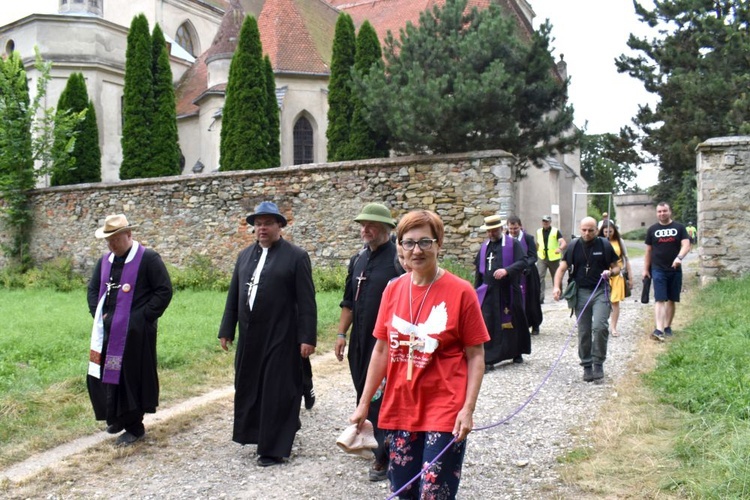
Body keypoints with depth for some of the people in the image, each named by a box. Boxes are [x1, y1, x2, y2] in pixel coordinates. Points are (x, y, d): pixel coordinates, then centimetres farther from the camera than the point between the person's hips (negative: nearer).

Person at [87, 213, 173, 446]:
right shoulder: (105, 261, 12)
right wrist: (98, 314, 6)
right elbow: (93, 289, 21)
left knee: (133, 377, 1)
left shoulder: (148, 258, -9)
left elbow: (164, 290, -11)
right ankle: (117, 417, 32)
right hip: (107, 330, 7)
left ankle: (134, 427, 15)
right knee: (103, 374, 11)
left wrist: (143, 316, -14)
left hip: (135, 332, -7)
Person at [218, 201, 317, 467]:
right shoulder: (245, 255, 12)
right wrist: (226, 330, 10)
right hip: (249, 337, 6)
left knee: (278, 392, 1)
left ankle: (274, 449, 13)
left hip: (280, 338, -6)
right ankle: (256, 433, 33)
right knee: (248, 388, 14)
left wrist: (307, 337, -13)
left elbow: (306, 301, -9)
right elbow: (233, 295, 13)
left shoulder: (296, 256, -6)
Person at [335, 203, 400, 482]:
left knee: (381, 397, 1)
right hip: (360, 343, 7)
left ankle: (383, 455, 16)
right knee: (364, 394, 16)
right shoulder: (358, 260, 10)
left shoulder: (397, 260, -13)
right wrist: (342, 334, 11)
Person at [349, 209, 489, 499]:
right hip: (400, 408, 4)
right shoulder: (393, 290, 2)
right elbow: (381, 350, 7)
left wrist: (468, 409, -15)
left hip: (444, 411, -4)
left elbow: (475, 356, -7)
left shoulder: (461, 292, -10)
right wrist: (364, 403, 8)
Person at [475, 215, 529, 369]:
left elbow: (523, 262, -12)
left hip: (509, 292, -2)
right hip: (488, 292, 2)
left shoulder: (513, 244, -1)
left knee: (514, 322, 11)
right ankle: (488, 359, -2)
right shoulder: (484, 247, 12)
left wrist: (507, 270, -27)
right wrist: (477, 289, 14)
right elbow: (478, 269, 17)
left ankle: (517, 353, 31)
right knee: (487, 325, -5)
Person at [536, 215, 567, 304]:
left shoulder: (556, 231, -6)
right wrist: (536, 251, 22)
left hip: (553, 258, -2)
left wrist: (560, 248, -36)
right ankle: (540, 298, -16)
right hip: (542, 258, 2)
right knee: (539, 276, -14)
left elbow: (563, 242, -17)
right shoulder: (539, 231, 7)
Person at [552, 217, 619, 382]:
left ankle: (598, 363, -2)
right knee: (584, 332, 6)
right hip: (581, 292, 2)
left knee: (600, 326, -18)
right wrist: (557, 286, -15)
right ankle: (587, 365, 19)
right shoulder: (574, 247, 4)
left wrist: (611, 272, -16)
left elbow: (616, 267, 7)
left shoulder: (604, 245, 0)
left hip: (600, 290, -2)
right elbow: (562, 268, 1)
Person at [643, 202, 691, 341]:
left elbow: (686, 245, -9)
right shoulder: (652, 230, 7)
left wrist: (679, 257, -29)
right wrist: (646, 269, 7)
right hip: (658, 270, -1)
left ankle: (667, 326, 23)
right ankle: (659, 330, -19)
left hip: (675, 270, 1)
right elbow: (648, 251, 11)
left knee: (672, 300, 10)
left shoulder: (679, 228, 3)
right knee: (660, 300, -10)